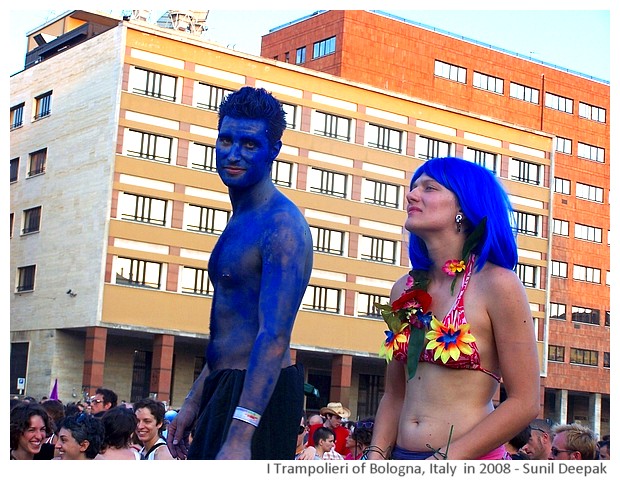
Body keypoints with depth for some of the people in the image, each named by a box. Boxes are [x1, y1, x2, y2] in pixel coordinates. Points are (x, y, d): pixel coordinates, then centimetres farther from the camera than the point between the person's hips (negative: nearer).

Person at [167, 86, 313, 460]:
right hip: (225, 388, 10)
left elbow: (274, 337, -26)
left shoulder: (281, 226, -16)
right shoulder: (240, 223, 16)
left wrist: (240, 436, -33)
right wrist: (195, 402, 22)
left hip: (260, 395, -10)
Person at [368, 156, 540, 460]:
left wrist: (444, 459, -16)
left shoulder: (497, 284, -10)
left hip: (471, 461, -5)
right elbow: (395, 395, 11)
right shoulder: (404, 290, 5)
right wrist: (376, 456, -4)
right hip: (403, 456, 5)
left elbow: (524, 403, -12)